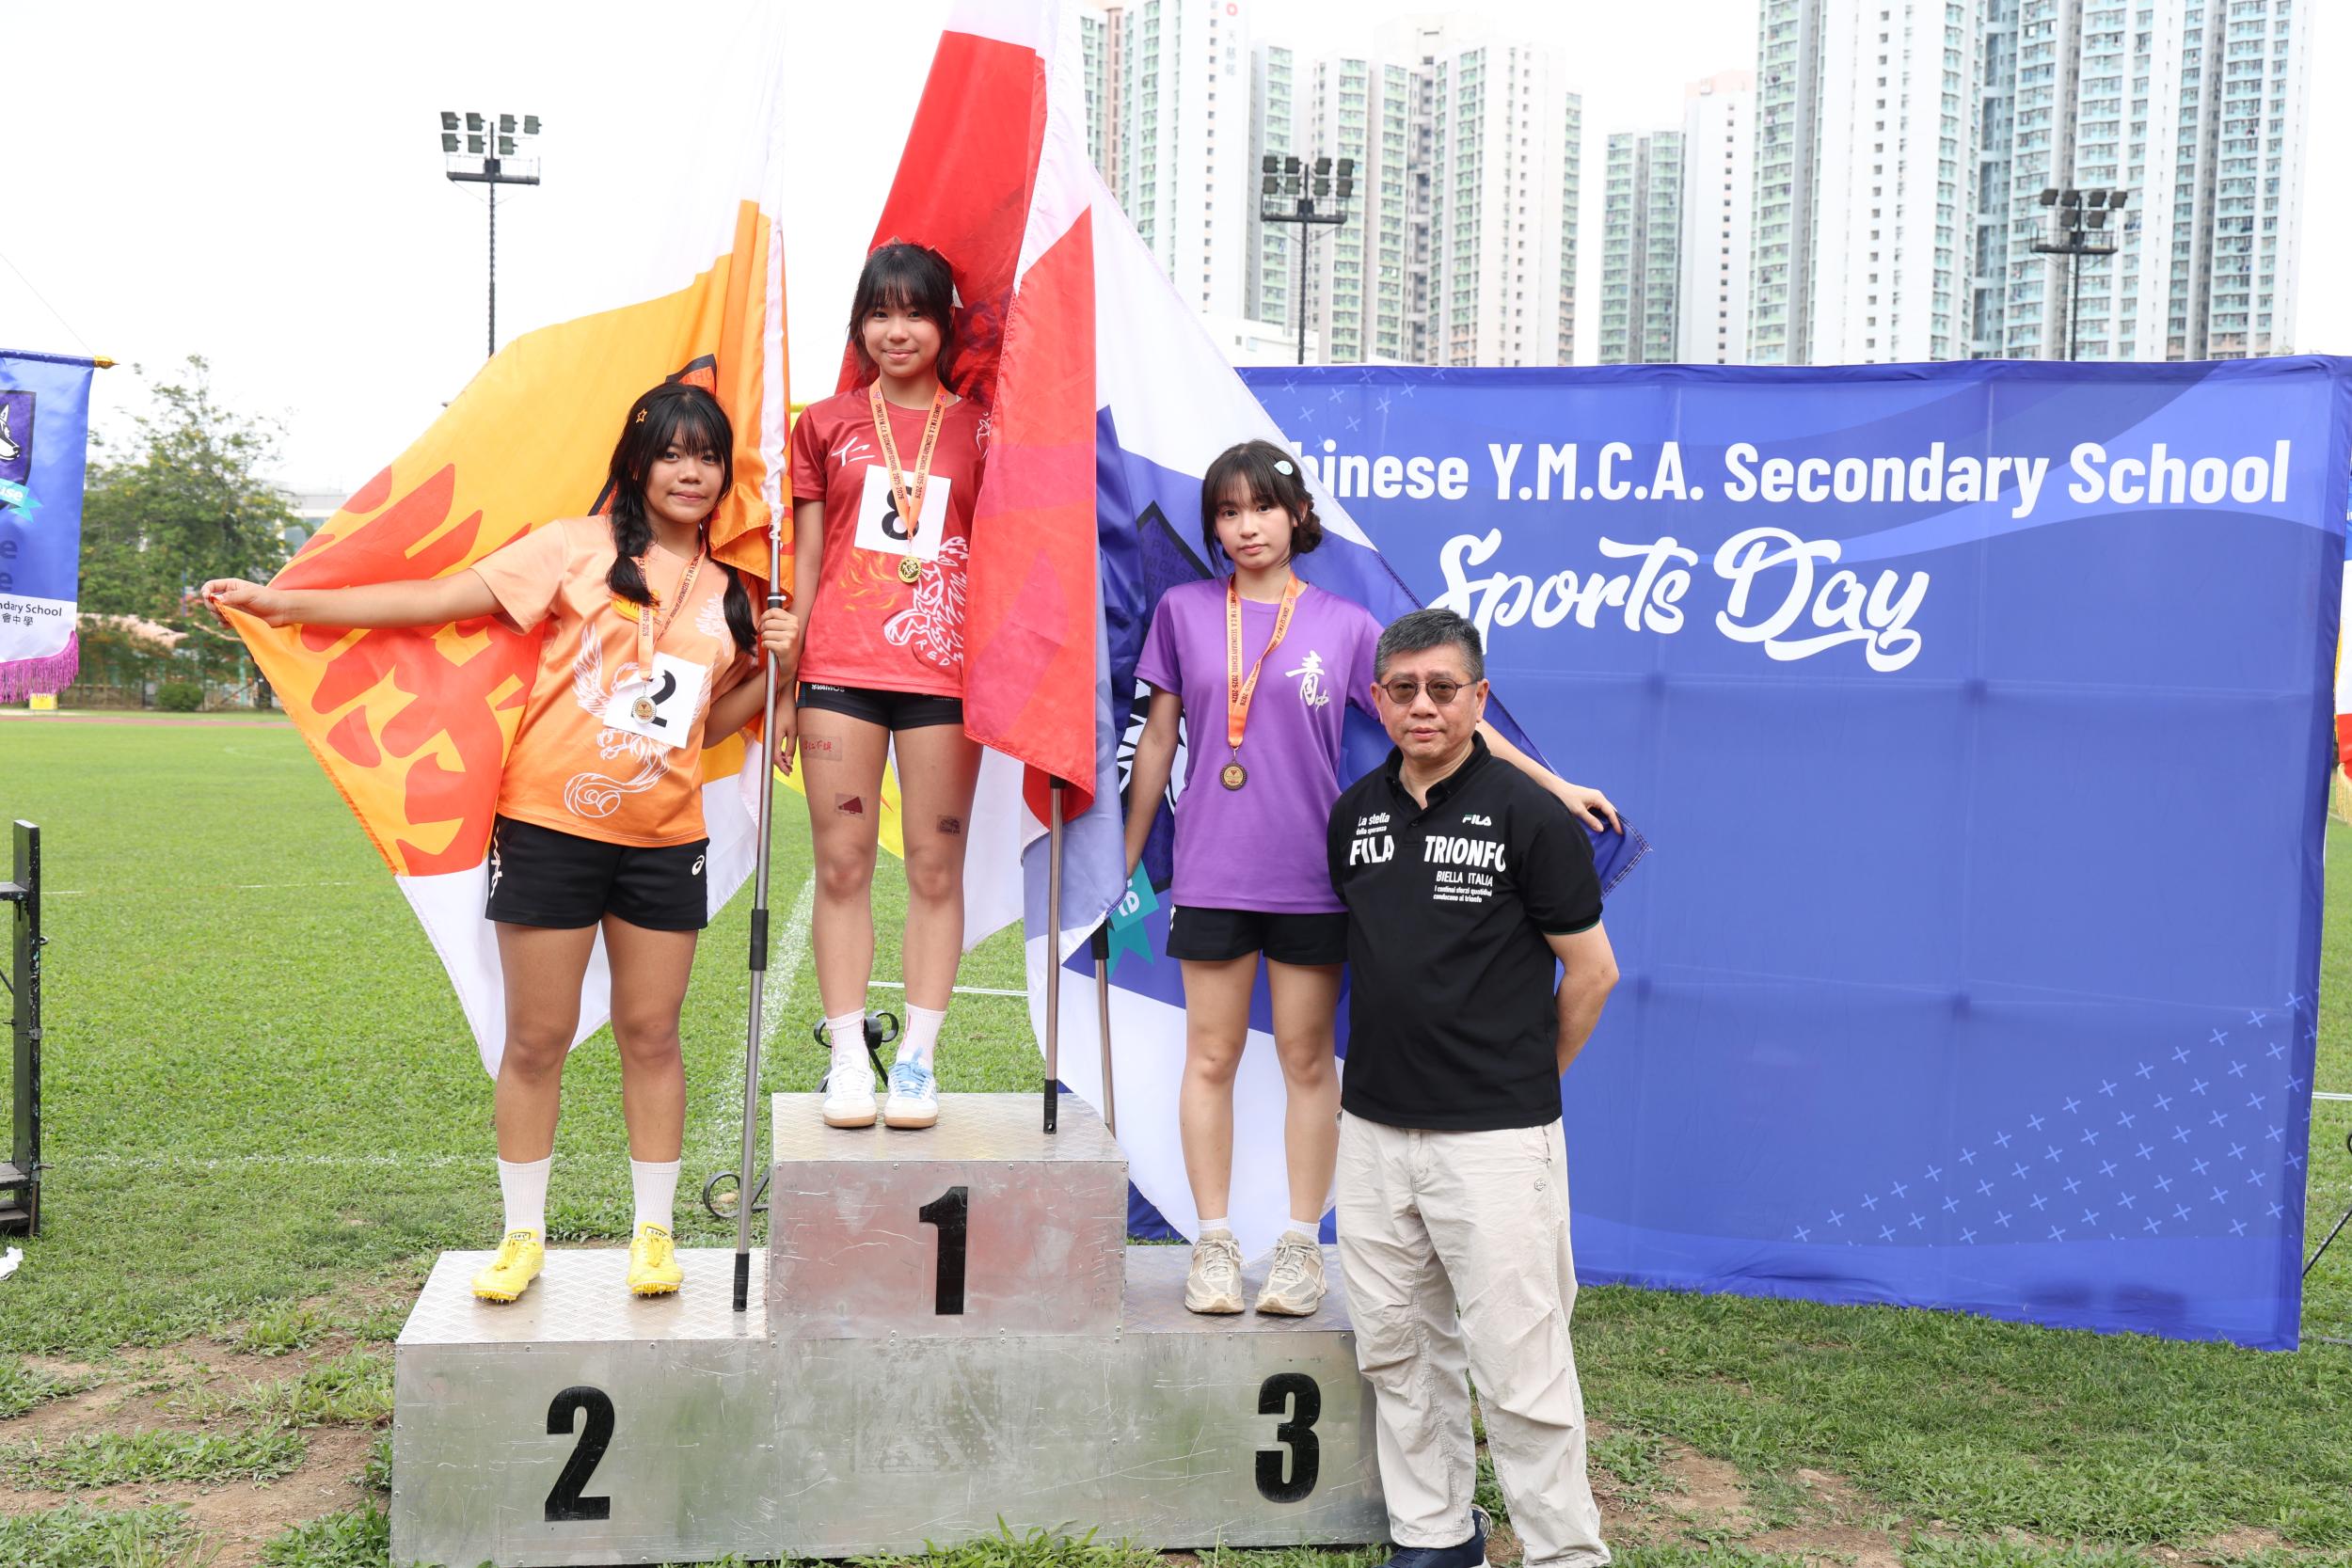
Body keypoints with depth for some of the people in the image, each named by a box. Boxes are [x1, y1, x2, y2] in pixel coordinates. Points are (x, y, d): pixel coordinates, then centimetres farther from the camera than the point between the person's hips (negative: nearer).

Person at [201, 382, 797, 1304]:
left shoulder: (728, 594, 10)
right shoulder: (579, 548, -3)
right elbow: (446, 598, -7)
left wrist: (776, 666, 0)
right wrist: (286, 604, -12)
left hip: (662, 842, 3)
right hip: (550, 828, -3)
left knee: (651, 1034, 8)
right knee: (537, 1037, 5)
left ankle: (653, 1231, 21)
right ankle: (522, 1235, 20)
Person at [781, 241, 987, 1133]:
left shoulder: (978, 430, 9)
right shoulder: (827, 424, 10)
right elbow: (805, 558, 11)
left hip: (943, 673, 0)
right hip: (839, 670, 0)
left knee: (936, 866, 2)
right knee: (841, 865, 2)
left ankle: (919, 1058, 11)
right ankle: (847, 1058, 10)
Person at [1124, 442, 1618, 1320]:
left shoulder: (1344, 624, 3)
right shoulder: (1184, 611, 5)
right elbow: (1158, 739, 10)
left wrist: (1552, 785, -3)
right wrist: (1126, 859, 13)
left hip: (1311, 875, 0)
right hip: (1211, 873, 0)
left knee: (1307, 1057, 6)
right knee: (1211, 1056, 4)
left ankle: (1301, 1245, 17)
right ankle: (1214, 1244, 16)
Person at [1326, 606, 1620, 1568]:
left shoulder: (1529, 815, -8)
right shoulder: (1354, 813, 8)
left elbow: (1592, 969, -2)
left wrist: (1524, 1080, 8)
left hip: (1495, 1140, -6)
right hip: (1373, 1128, 6)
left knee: (1520, 1369, -3)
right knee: (1398, 1353, 14)